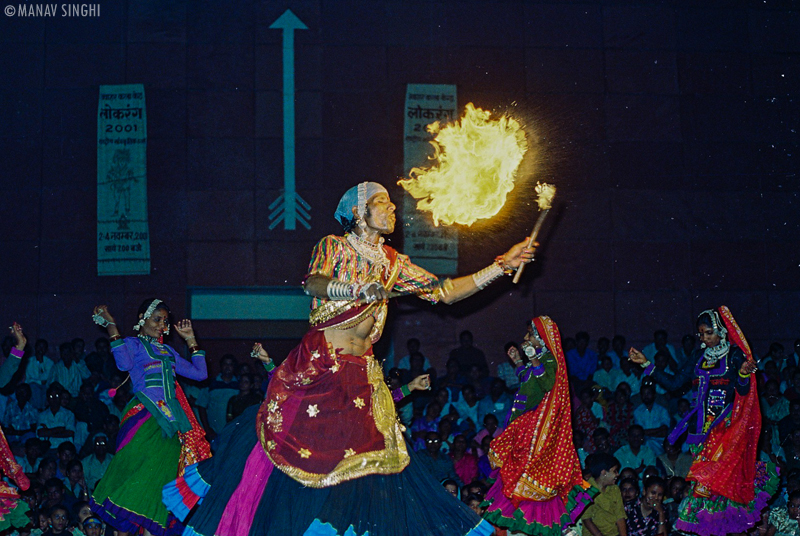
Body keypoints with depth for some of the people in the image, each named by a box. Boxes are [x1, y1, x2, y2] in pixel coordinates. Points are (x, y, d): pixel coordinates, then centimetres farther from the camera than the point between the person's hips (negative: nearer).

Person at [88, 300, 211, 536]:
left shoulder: (167, 351, 23)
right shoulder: (134, 344, 4)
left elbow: (200, 373, 21)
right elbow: (124, 363, -20)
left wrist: (191, 341, 22)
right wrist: (112, 327, -15)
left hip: (169, 423, 6)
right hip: (144, 420, -6)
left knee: (159, 484, 2)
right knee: (135, 481, -11)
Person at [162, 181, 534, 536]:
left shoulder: (392, 263, 14)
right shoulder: (333, 247, 2)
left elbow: (445, 292, 12)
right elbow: (314, 284, -17)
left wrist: (502, 266, 6)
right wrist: (360, 289, -34)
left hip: (362, 377, 4)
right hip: (317, 367, -4)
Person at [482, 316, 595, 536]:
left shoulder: (549, 360, -13)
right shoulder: (538, 358, 15)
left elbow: (548, 384, -27)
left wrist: (535, 362, -30)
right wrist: (518, 362, 23)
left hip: (539, 423, -10)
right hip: (525, 422, 10)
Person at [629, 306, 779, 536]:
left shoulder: (734, 355, -2)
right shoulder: (700, 357, 12)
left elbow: (744, 391, -9)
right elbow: (673, 383, 11)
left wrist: (744, 373, -29)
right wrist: (646, 364, 8)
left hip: (726, 423, -5)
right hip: (702, 422, 5)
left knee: (714, 471, -14)